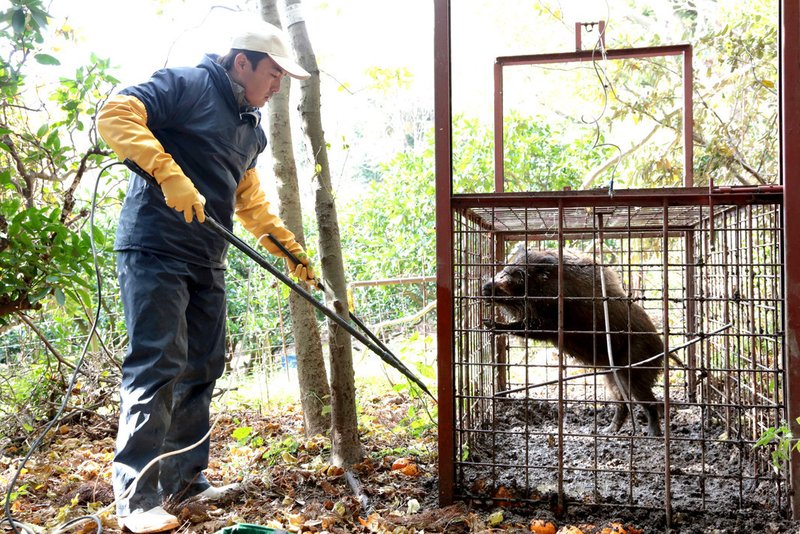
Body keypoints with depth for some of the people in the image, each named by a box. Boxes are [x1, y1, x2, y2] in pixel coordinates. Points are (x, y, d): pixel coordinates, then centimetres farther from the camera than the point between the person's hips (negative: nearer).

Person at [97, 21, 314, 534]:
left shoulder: (252, 129, 20)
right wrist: (170, 174, -27)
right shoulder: (186, 86, -5)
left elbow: (251, 202, 27)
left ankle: (186, 478, 22)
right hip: (155, 251, -9)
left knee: (202, 369, 10)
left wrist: (291, 249, 20)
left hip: (207, 261, 9)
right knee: (157, 366, -12)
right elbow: (116, 114, -18)